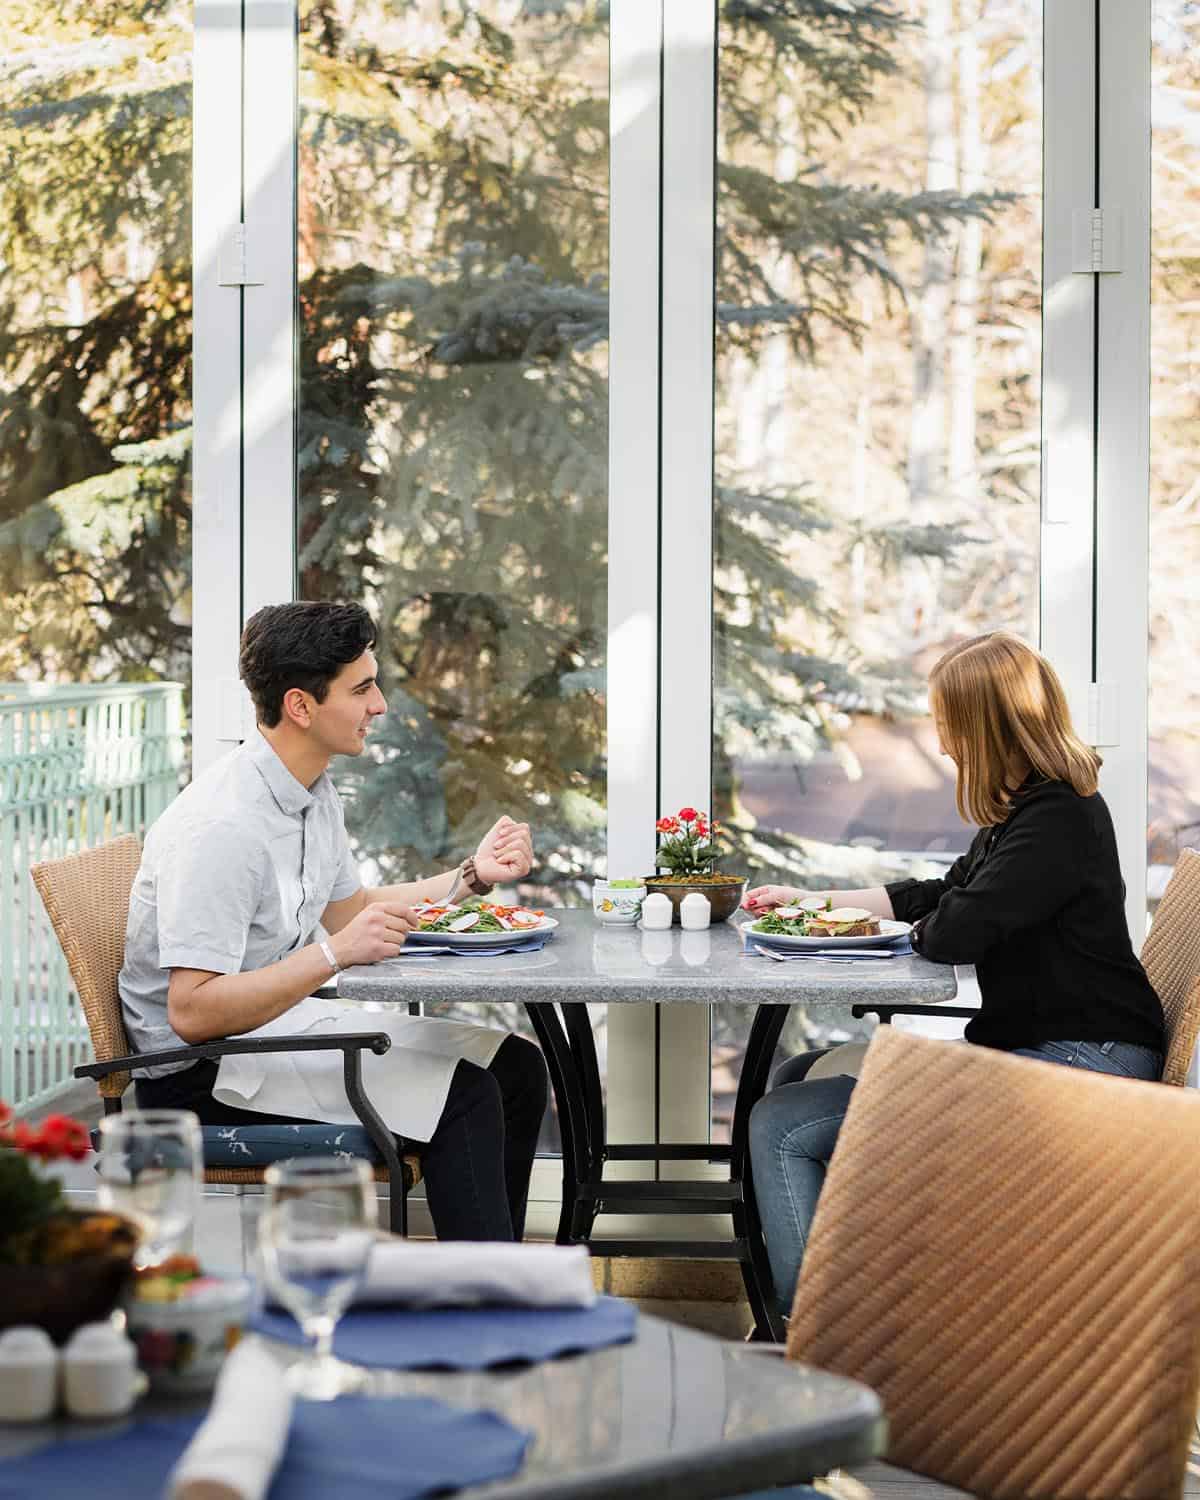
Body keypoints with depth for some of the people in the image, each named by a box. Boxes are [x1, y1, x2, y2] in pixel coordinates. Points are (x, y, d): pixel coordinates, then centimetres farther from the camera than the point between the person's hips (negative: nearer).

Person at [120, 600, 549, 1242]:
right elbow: (192, 1012, -29)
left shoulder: (314, 791, 5)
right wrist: (336, 953, -36)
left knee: (515, 1066, 4)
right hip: (202, 1074, -10)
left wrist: (471, 875, 12)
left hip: (280, 1017, 10)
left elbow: (346, 907, 23)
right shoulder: (220, 826, -26)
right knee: (463, 1097, -21)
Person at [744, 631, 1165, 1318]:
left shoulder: (1061, 821, -16)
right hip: (1025, 1051, 11)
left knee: (783, 1126, -17)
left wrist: (920, 930, 2)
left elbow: (954, 932, -22)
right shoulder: (1029, 807, 16)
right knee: (796, 1078, 15)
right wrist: (811, 899, 30)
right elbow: (939, 894, 28)